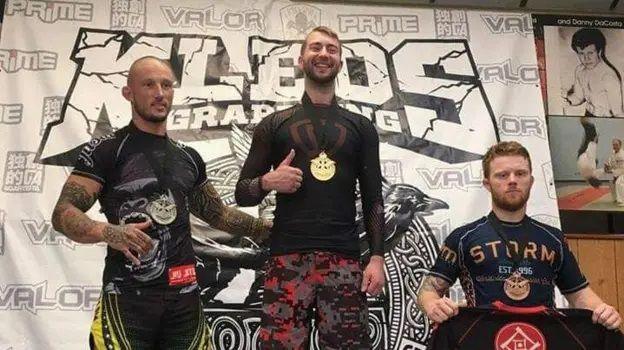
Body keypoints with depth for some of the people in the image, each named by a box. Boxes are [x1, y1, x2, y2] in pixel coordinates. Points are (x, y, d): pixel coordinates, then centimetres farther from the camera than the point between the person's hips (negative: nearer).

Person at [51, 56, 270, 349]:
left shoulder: (189, 158, 14)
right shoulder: (106, 150, -3)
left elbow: (217, 213, 24)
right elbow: (62, 214, -11)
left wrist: (271, 229, 17)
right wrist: (106, 231, -30)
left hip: (184, 294, 5)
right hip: (128, 296, -5)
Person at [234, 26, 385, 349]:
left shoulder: (360, 127, 15)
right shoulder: (274, 124, 13)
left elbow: (373, 199, 12)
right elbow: (241, 193, 14)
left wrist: (377, 257, 1)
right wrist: (267, 182, -8)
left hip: (343, 260, 1)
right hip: (287, 258, 0)